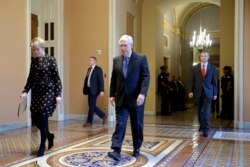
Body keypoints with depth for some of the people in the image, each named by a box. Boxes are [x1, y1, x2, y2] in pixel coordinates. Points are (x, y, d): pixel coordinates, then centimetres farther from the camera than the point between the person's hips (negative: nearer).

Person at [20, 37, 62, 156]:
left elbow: (56, 78, -7)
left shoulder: (50, 60, -6)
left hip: (48, 92, -5)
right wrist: (25, 91, 0)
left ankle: (42, 145, 8)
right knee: (35, 118, 4)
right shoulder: (33, 61, 8)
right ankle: (49, 135, 31)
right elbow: (30, 78, 12)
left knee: (43, 117, -8)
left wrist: (58, 94, -13)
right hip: (36, 92, 6)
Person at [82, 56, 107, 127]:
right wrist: (85, 89, 13)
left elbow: (101, 80, -12)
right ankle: (103, 115, 25)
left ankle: (89, 121, 7)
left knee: (92, 106, -2)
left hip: (94, 90, -8)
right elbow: (86, 79, 16)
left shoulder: (98, 69, -7)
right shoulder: (89, 69, 16)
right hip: (89, 90, 8)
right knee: (92, 106, 11)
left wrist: (102, 90, -18)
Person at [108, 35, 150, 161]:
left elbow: (146, 77, -11)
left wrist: (142, 93, -21)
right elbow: (113, 79, 11)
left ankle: (136, 148, 28)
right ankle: (116, 151, -8)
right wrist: (112, 95, 7)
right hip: (121, 98, 2)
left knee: (137, 124, 10)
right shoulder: (116, 60, 7)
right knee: (120, 124, -5)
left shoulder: (141, 58, -5)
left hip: (136, 98, -2)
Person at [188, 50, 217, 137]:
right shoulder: (195, 67, 5)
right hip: (198, 92, 2)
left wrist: (215, 93, 1)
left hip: (208, 92, -2)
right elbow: (192, 80, 5)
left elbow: (214, 81, 3)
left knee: (206, 111, -7)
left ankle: (206, 130, -3)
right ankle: (201, 125, 33)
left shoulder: (212, 68, 2)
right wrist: (191, 91, -4)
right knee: (199, 111, 13)